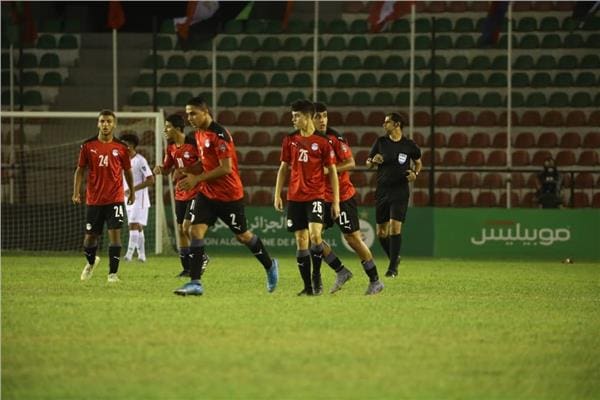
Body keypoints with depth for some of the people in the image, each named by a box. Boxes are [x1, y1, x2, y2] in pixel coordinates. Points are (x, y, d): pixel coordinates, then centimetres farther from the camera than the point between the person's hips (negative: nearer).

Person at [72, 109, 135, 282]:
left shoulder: (121, 148, 1)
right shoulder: (88, 146, 1)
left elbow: (127, 171, 12)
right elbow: (80, 170, 5)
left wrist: (132, 192, 14)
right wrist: (76, 192, -4)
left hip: (115, 198, -1)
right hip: (93, 199, 1)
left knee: (115, 233, -11)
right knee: (90, 235, 9)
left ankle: (113, 273, -5)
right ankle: (91, 262, 40)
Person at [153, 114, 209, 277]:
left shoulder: (193, 142, -16)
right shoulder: (170, 147, 6)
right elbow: (167, 168, 16)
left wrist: (184, 170, -23)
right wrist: (160, 169, -7)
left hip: (195, 191, -7)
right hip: (180, 193, 7)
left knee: (187, 228, -13)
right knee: (180, 230, 6)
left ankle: (202, 257, 8)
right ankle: (187, 267, 12)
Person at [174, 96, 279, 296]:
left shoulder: (219, 134, -20)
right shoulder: (199, 134, 8)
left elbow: (226, 168, -23)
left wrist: (197, 179, -22)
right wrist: (188, 173, 1)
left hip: (229, 195, -7)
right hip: (207, 194, 7)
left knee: (242, 235, 9)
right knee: (196, 231, -9)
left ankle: (270, 266, 34)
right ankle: (195, 283, -12)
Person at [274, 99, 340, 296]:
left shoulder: (322, 141, -4)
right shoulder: (290, 140, 7)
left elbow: (332, 171, -1)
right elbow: (284, 168, 13)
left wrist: (336, 201, -3)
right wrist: (277, 195, 7)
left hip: (316, 196, -4)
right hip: (295, 197, 4)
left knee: (314, 234, -21)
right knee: (301, 241, 3)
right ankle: (307, 287, 7)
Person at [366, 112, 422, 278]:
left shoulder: (409, 145, -1)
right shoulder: (381, 142, 4)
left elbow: (418, 163, 14)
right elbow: (368, 163, 12)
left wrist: (415, 173, -6)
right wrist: (373, 160, -11)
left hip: (400, 191, -3)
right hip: (382, 190, 3)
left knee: (395, 227, -14)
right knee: (381, 232, 5)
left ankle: (393, 267, -8)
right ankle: (394, 257, 29)